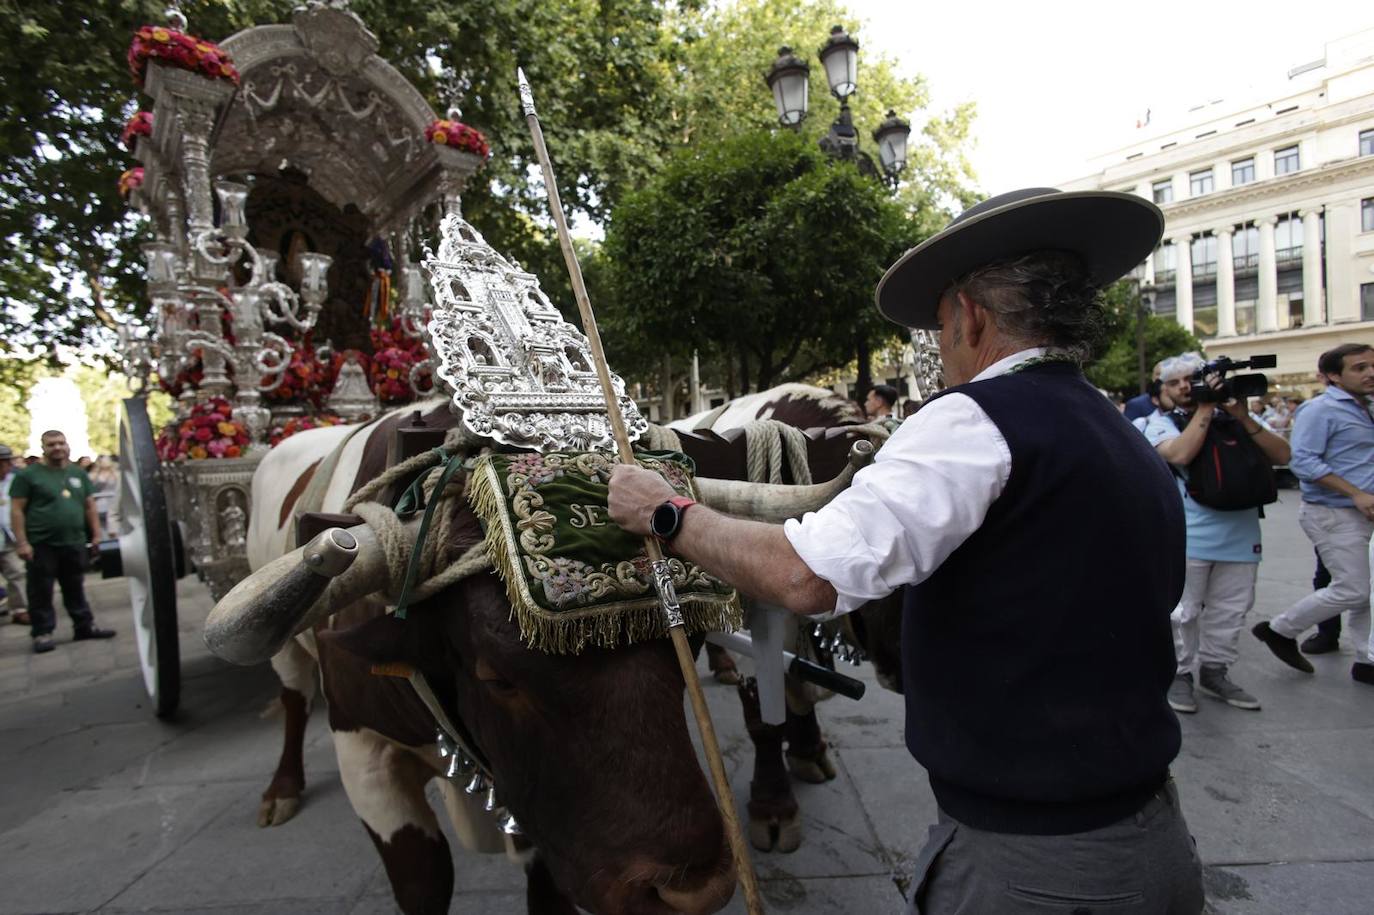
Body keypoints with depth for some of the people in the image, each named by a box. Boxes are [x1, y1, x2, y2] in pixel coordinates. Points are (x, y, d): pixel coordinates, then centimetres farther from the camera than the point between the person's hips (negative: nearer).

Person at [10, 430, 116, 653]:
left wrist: (96, 535, 9)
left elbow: (89, 506, 15)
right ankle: (42, 633, 12)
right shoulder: (28, 474, -3)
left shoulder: (79, 473, 11)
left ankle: (84, 626, 21)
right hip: (41, 544, -4)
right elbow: (17, 509, -6)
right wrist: (21, 542, -12)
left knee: (76, 589, 14)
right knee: (41, 591, 3)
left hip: (74, 542, 4)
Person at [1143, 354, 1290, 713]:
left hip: (1241, 535, 5)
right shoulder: (1161, 422, -1)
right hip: (1189, 537, -4)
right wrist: (1205, 407, -14)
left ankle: (1214, 671, 31)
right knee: (1183, 612, 2)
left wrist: (1243, 417, -9)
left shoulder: (1240, 418, 11)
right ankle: (1178, 674, 17)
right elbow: (1179, 454, -21)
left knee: (1231, 611, 14)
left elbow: (1282, 456, 1)